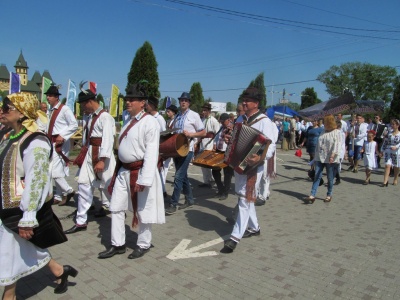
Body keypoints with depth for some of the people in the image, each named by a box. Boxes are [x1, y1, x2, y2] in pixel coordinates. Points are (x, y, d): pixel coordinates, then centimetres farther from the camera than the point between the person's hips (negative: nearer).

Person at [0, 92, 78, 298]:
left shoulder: (35, 142, -21)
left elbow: (35, 181, -23)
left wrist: (27, 218, -22)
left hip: (22, 209, -8)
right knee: (27, 248, 21)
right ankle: (60, 271, 40)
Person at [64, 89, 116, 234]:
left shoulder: (105, 117, -16)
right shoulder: (90, 117, 11)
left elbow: (108, 140, -22)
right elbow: (86, 137, 15)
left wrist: (102, 160, -26)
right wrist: (84, 154, 17)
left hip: (102, 156, -8)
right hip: (89, 154, 8)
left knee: (107, 186, 8)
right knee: (84, 186, 6)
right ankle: (81, 221, 16)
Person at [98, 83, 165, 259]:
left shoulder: (150, 123, -16)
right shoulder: (129, 120, 11)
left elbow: (151, 153, -21)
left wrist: (144, 179, -24)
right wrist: (118, 169, 17)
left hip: (139, 171, -8)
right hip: (123, 170, 9)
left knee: (142, 211, 8)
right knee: (116, 208, 15)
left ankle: (143, 245, 28)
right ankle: (117, 245, 31)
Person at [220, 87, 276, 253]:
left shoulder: (264, 121, -12)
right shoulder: (240, 118, 10)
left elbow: (270, 147, -19)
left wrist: (260, 157, -37)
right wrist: (228, 139, 0)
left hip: (253, 166, -8)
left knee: (245, 199, -6)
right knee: (246, 198, 17)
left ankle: (235, 237, 0)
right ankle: (254, 228, 35)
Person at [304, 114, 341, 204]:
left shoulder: (336, 132, -3)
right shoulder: (323, 132, 15)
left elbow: (337, 145, -15)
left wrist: (333, 155, -27)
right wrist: (316, 155, 16)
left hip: (330, 159, -5)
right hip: (320, 158, 5)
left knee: (330, 178, 6)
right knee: (317, 176, -2)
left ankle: (329, 195, 21)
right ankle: (312, 195, -5)